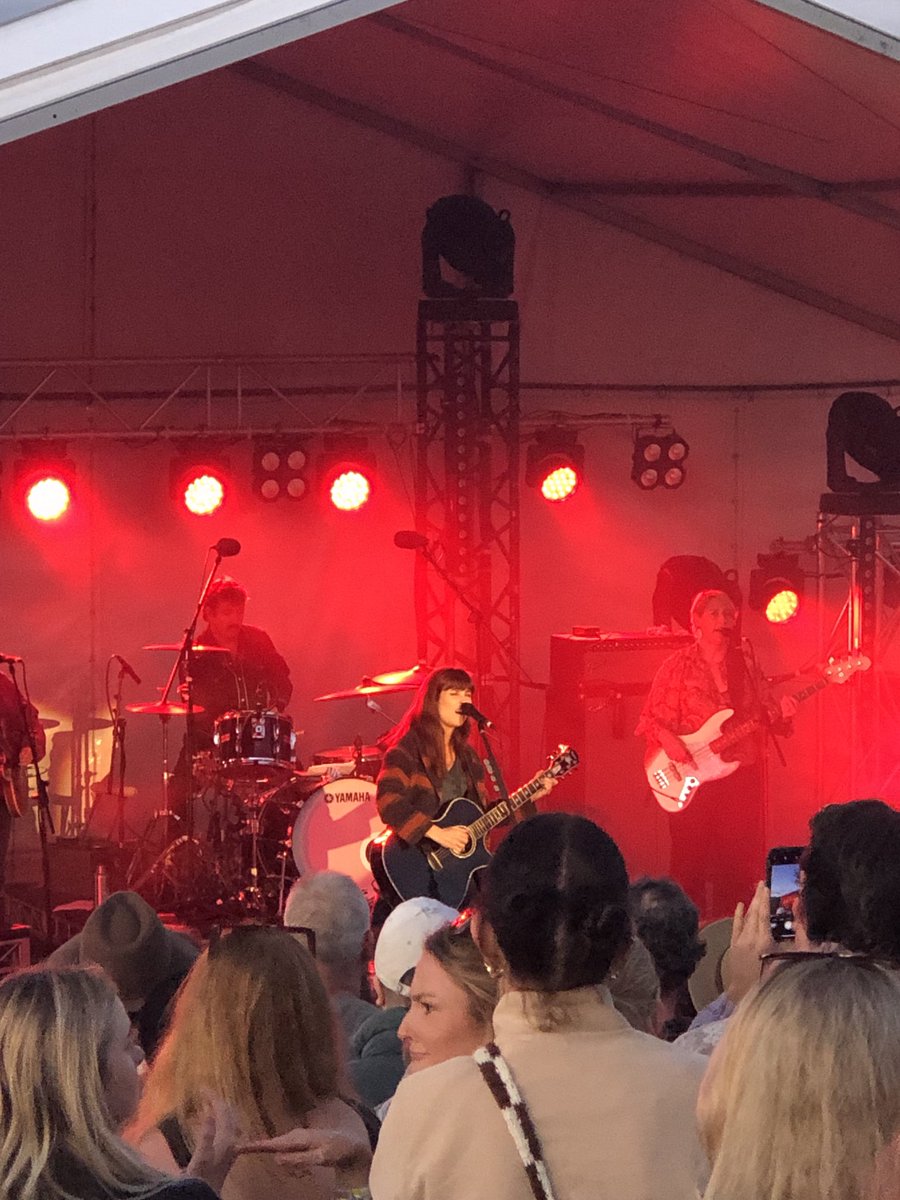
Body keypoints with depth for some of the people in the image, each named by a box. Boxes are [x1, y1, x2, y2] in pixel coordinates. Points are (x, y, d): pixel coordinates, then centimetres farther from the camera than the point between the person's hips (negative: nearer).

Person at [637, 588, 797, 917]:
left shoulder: (745, 664, 9)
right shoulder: (678, 666, 0)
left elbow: (766, 713, 11)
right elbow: (652, 718, 0)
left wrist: (780, 713, -11)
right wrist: (667, 740, -19)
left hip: (741, 775, 3)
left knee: (739, 864, 4)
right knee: (690, 861, -3)